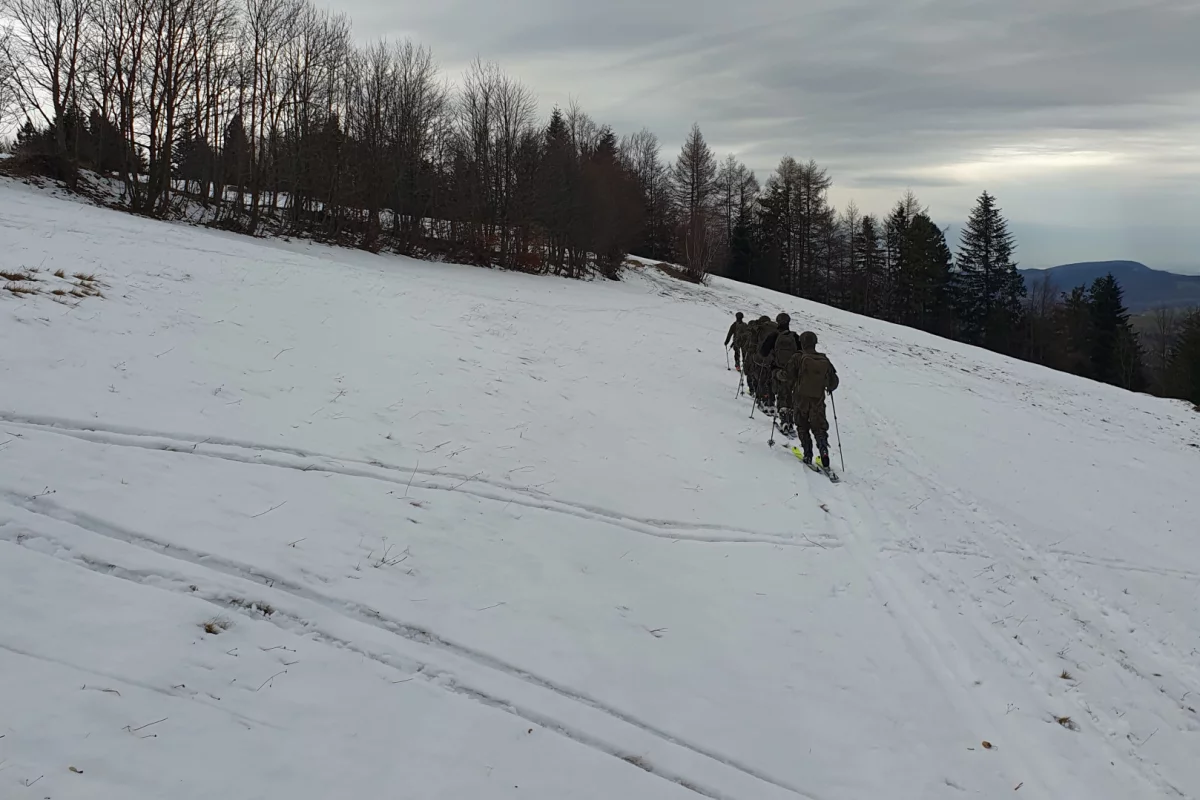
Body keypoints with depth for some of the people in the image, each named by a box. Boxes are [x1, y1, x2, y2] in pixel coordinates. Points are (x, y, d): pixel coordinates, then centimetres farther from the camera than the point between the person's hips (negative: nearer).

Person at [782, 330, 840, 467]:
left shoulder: (798, 358, -8)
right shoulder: (825, 360, 3)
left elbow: (788, 376, -10)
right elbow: (834, 381, 9)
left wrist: (789, 388, 11)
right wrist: (829, 388, 30)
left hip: (800, 398, -2)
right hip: (818, 400, 2)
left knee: (802, 426, 12)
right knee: (819, 427, 7)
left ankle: (808, 454, 3)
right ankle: (823, 450, -17)